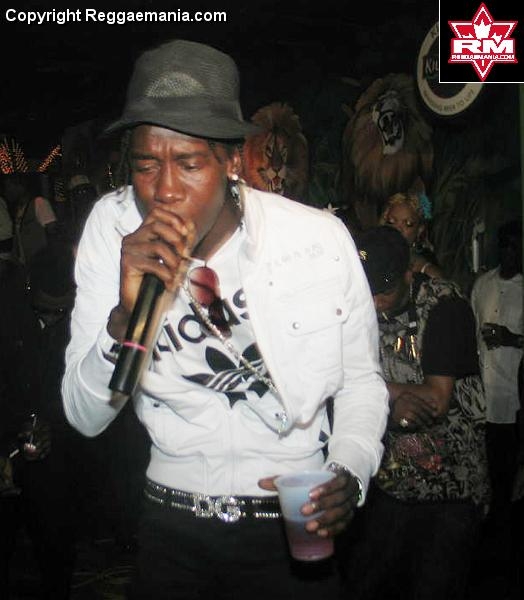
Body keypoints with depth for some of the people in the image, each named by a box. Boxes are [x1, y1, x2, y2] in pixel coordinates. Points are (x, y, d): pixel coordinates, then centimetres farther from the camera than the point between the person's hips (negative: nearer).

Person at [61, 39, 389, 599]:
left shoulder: (321, 239, -15)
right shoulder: (111, 229, -12)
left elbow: (361, 380, 0)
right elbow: (85, 417, -11)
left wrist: (349, 473, -18)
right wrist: (125, 316, -29)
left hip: (291, 527, -1)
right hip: (169, 530, 2)